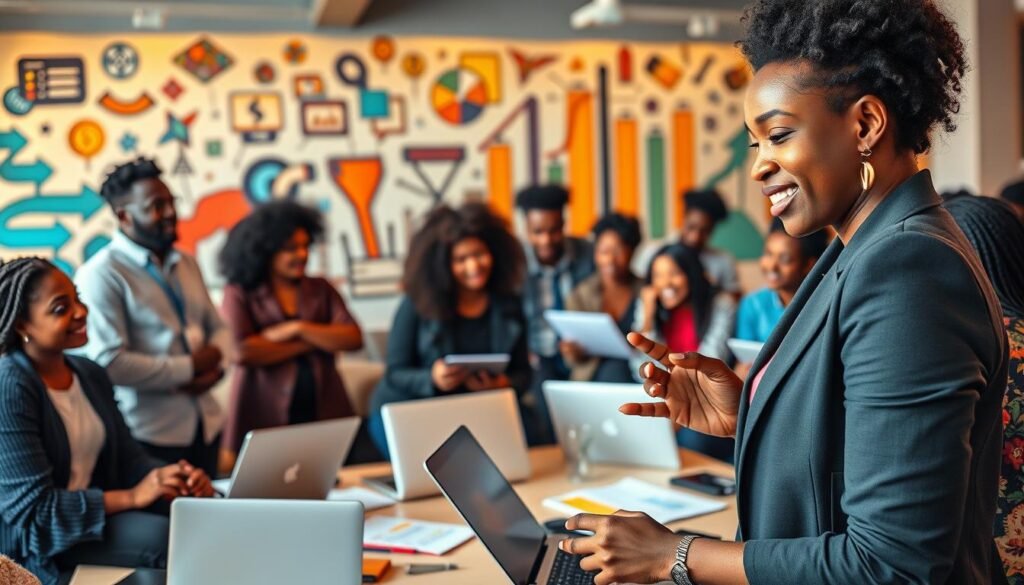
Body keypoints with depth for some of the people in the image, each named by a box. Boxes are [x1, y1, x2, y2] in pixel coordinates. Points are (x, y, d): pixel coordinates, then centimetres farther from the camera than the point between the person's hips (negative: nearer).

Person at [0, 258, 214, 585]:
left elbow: (127, 458, 8)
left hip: (93, 516, 7)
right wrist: (132, 496, -23)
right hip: (33, 544, -7)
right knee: (162, 535, -27)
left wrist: (174, 477, -13)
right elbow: (31, 509, -21)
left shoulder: (91, 375, 7)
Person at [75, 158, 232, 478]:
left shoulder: (186, 264, 11)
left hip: (206, 425, 7)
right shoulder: (101, 275, -13)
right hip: (148, 434, -7)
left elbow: (218, 329, 16)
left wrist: (216, 365, -7)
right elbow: (108, 362, -21)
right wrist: (190, 368, -15)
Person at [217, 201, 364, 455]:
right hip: (265, 420, -2)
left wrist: (299, 329, -11)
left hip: (326, 415, 3)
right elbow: (243, 352, -13)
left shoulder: (320, 289, 13)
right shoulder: (239, 294, 3)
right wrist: (320, 341, -7)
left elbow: (354, 339, 1)